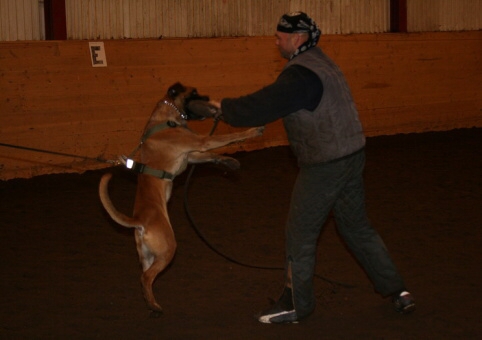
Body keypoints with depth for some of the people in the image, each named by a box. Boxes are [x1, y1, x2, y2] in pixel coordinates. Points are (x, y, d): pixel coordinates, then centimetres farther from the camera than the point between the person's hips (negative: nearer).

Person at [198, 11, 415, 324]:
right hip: (352, 156, 10)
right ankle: (396, 290, 21)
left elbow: (264, 107, -23)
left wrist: (224, 107, -10)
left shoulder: (302, 73, -19)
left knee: (301, 234, 4)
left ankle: (296, 304, 14)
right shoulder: (320, 63, 14)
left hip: (325, 166, -10)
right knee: (357, 227, 19)